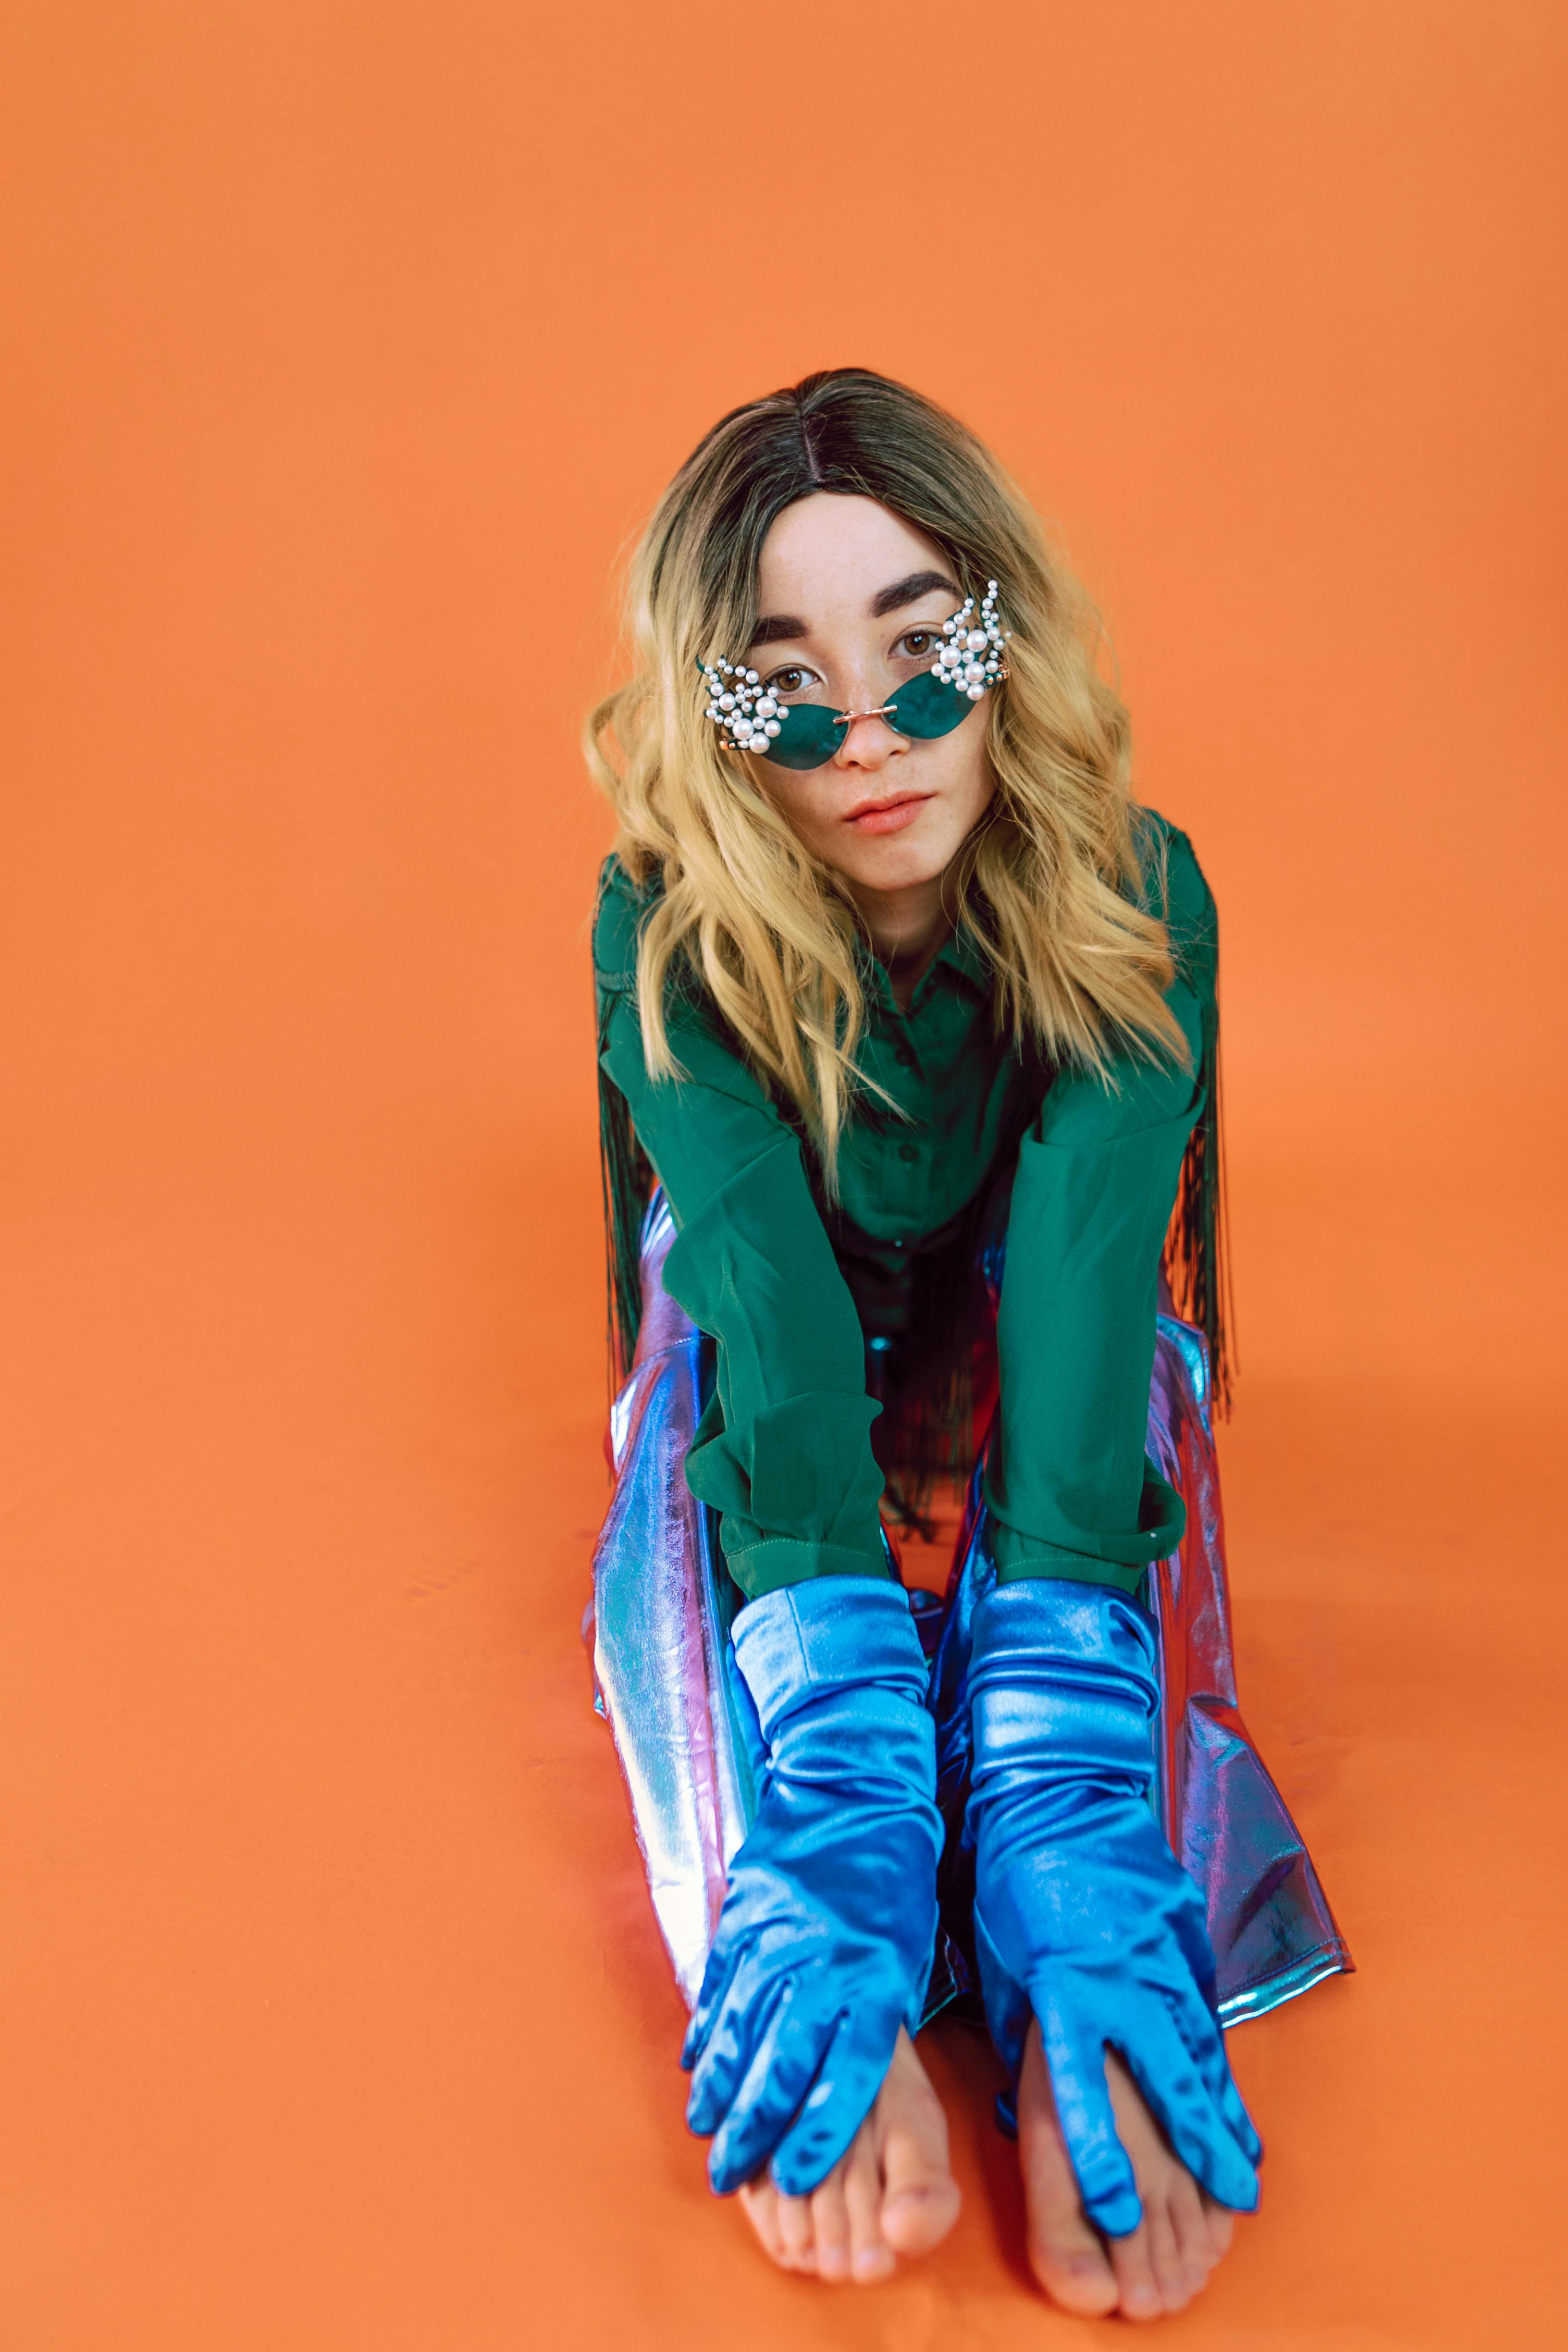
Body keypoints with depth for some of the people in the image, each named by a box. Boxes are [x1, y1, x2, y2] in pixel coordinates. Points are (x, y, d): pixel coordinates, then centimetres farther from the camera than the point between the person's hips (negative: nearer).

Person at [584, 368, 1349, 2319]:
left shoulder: (1131, 897, -24)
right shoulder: (667, 929, -24)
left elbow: (1087, 1261, -40)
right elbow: (757, 1262, -41)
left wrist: (1058, 1807, -53)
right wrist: (843, 1791, -55)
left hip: (1027, 1358, 0)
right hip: (776, 1370, 0)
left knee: (1068, 1320, -33)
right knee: (728, 1353, -33)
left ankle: (1084, 2016, -47)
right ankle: (798, 1976, -48)